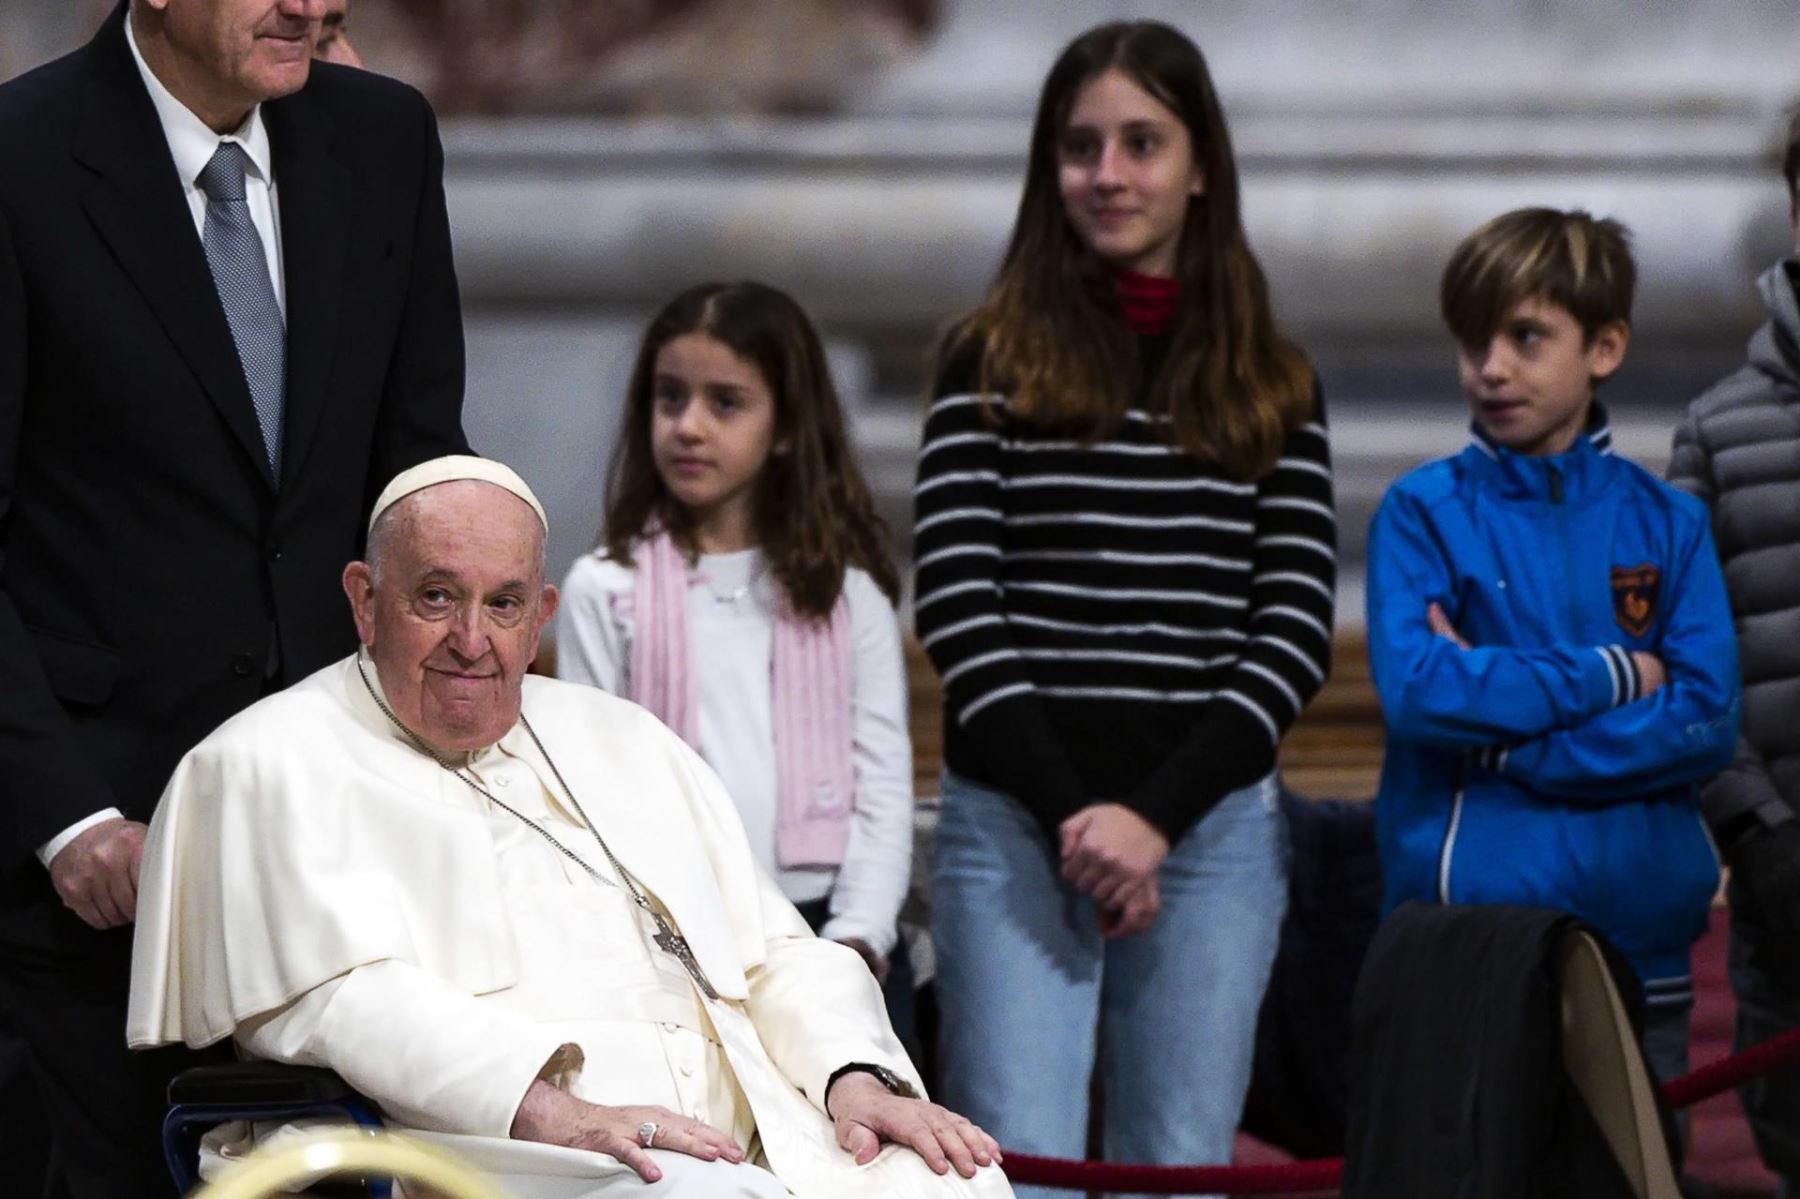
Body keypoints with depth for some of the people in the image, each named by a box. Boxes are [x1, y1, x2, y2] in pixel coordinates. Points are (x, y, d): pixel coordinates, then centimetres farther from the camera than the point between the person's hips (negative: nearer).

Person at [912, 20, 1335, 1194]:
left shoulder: (1276, 390, 10)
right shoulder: (992, 364, 6)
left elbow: (1296, 629, 4)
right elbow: (956, 607, -2)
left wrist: (1158, 814, -8)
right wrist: (1071, 813, -11)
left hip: (1211, 825, 2)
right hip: (1015, 822, -2)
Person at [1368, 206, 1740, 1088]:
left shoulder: (1666, 522, 8)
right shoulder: (1421, 513, 2)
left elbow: (1707, 719, -3)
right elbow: (1414, 689, -13)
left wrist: (1501, 733, -10)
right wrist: (1612, 677, -6)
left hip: (1640, 936, 2)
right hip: (1460, 934, -2)